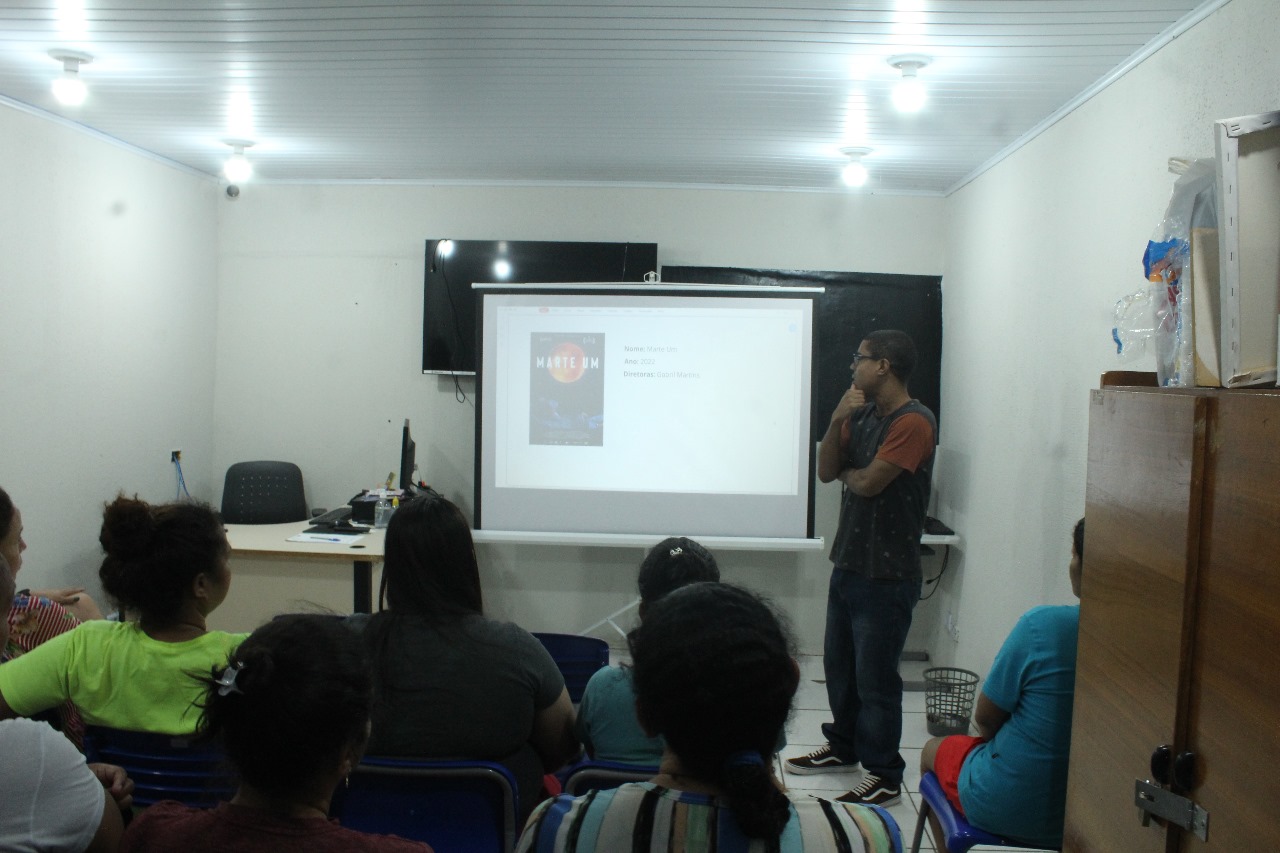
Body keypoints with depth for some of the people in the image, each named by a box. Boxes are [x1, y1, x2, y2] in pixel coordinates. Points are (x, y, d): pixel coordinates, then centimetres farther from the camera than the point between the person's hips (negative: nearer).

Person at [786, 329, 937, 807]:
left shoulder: (913, 422, -17)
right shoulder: (862, 415, 12)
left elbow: (868, 482, -23)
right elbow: (826, 471, 6)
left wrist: (846, 472, -2)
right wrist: (837, 421, -8)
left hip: (886, 575, -9)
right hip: (848, 563, 9)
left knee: (875, 678, 0)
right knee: (839, 665, 20)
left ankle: (884, 778, 13)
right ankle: (843, 747, 38)